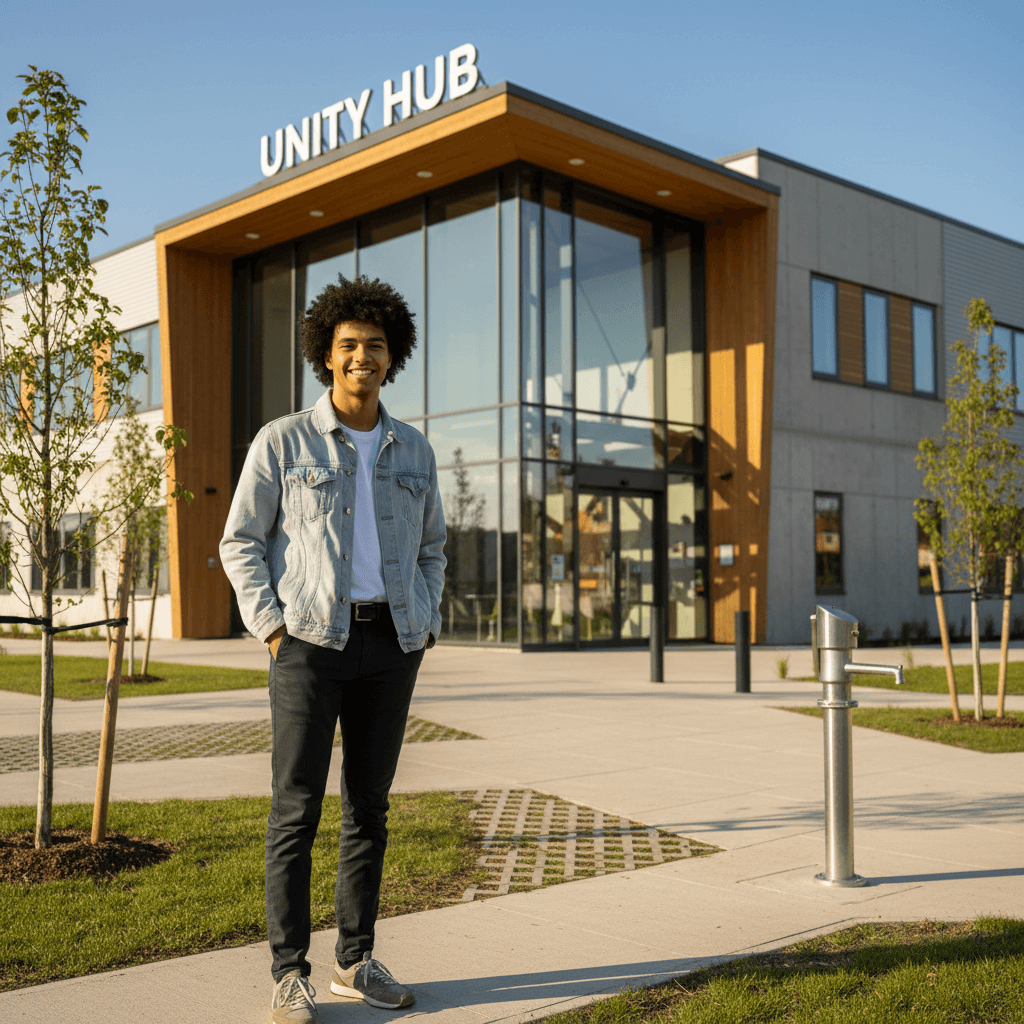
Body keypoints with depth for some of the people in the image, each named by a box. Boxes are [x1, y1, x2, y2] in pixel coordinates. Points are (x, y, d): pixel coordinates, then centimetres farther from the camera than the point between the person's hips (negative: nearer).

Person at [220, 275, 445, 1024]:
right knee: (298, 807, -3)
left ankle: (357, 961, 19)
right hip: (311, 640, -4)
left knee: (369, 805, 8)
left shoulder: (413, 450, 10)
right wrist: (272, 631, -9)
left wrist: (424, 632, 5)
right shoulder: (283, 441, -2)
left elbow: (430, 550, 18)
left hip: (390, 644, 4)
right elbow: (241, 543, 0)